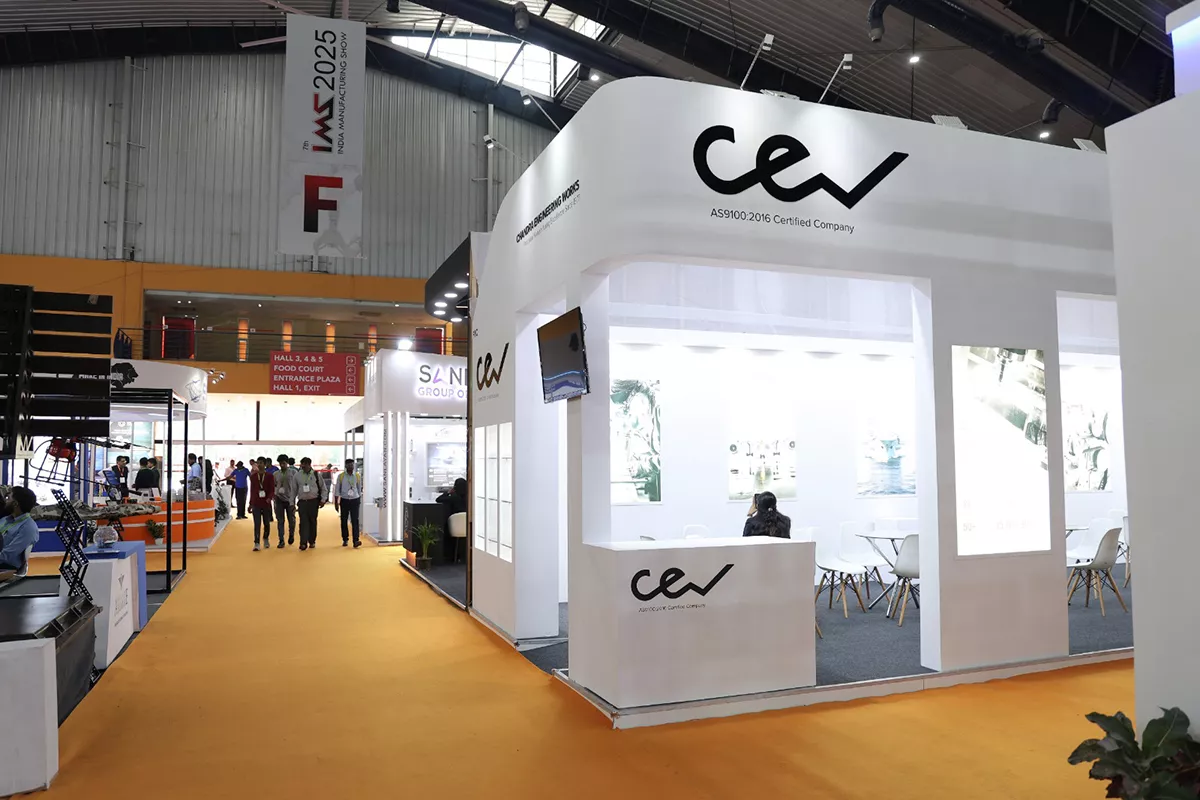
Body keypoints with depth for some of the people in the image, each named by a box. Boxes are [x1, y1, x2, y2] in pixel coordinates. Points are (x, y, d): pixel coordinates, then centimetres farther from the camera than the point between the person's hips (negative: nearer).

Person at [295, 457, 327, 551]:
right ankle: (303, 543, -12)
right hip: (302, 502, 0)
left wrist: (323, 499, 0)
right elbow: (294, 490, 10)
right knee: (303, 522, -9)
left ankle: (312, 541, 19)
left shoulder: (316, 475, 2)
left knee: (313, 522, 7)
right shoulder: (297, 475, 5)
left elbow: (323, 488, 8)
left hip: (313, 501, 0)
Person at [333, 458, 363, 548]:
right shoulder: (341, 476, -1)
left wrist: (359, 500, 13)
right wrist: (336, 502, 0)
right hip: (344, 500, 0)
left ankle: (356, 541, -14)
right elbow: (337, 490, 2)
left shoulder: (357, 476, 3)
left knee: (355, 521, -8)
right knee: (344, 521, 6)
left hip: (354, 500, 0)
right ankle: (345, 539, 20)